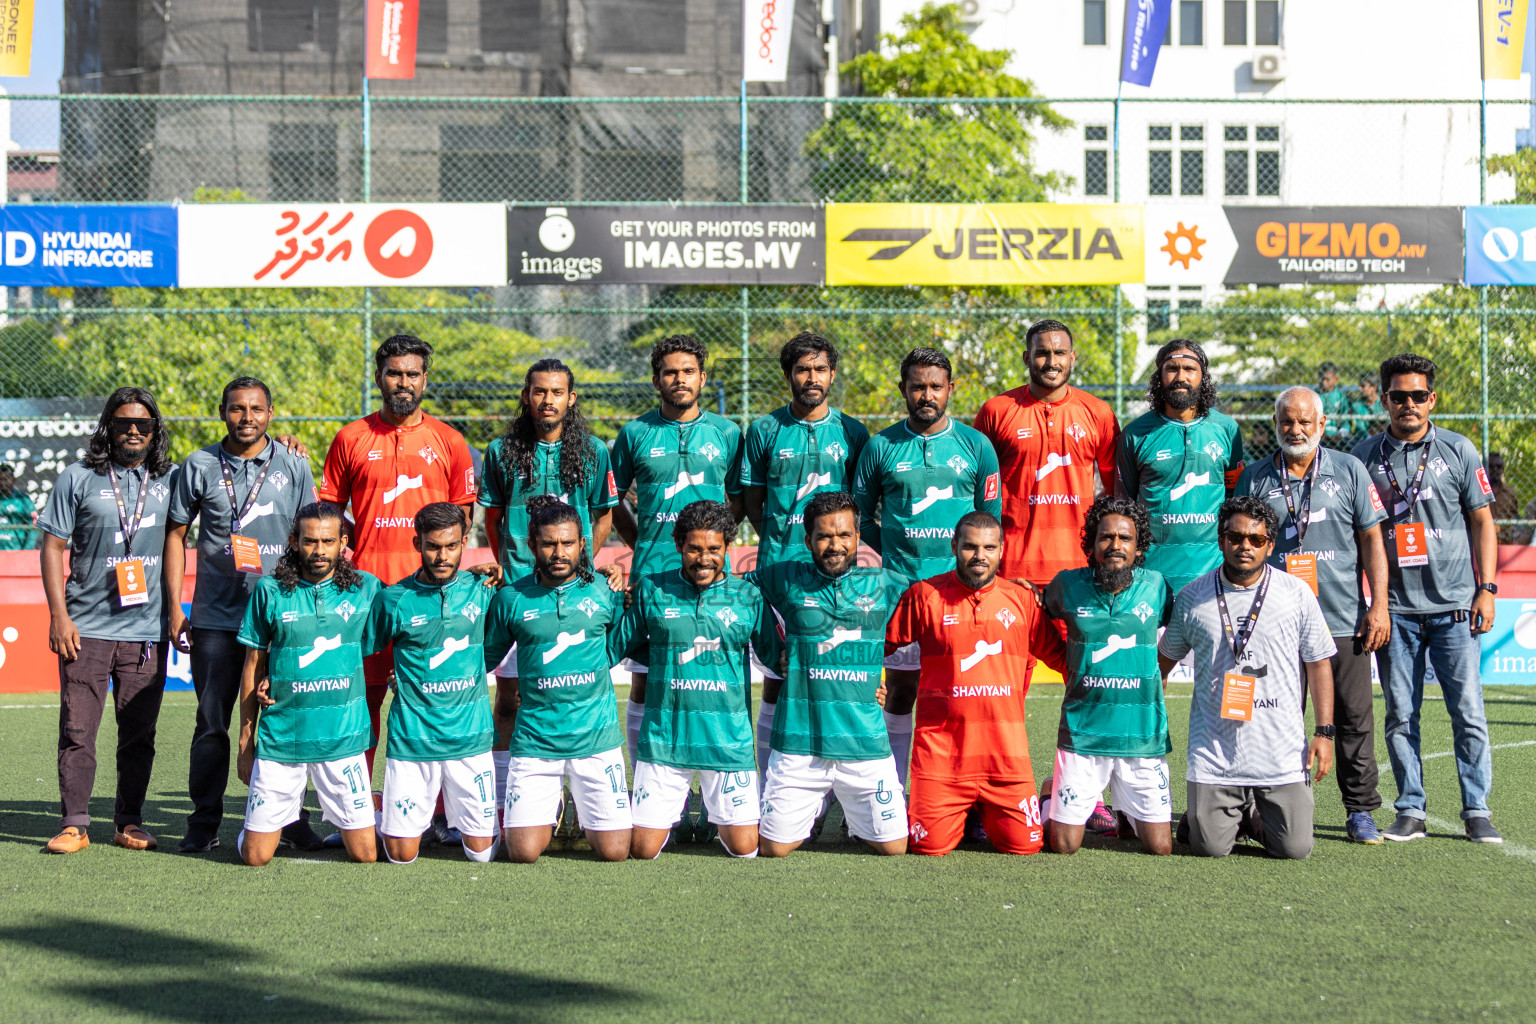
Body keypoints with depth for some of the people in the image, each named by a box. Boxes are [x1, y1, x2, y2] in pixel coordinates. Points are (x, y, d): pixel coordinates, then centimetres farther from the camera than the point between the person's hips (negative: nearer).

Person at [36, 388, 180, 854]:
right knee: (77, 730, -3)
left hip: (148, 630, 2)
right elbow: (52, 548, 2)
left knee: (139, 733, 6)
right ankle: (74, 824, 5)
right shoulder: (78, 479, 3)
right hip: (87, 628, -2)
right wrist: (59, 615, -6)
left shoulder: (171, 480, 9)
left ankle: (130, 823, 15)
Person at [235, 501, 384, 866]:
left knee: (365, 855, 1)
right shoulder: (269, 591, 1)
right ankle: (283, 815, 35)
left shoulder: (366, 589, 1)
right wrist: (246, 742, 9)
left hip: (343, 737, 0)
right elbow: (253, 667, 8)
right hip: (280, 737, 0)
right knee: (255, 857, 2)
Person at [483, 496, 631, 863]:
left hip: (597, 737, 1)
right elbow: (484, 658, 13)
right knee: (523, 852, -8)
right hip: (534, 740, 0)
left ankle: (586, 809, 31)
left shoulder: (603, 592, 2)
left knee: (614, 850, -3)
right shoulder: (511, 598, 1)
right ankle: (550, 810, 27)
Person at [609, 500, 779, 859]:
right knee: (642, 850, 1)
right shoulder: (652, 590, 3)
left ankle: (717, 811, 32)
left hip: (729, 738, 0)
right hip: (664, 738, 0)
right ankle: (676, 808, 34)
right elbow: (612, 650, 14)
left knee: (744, 847, -2)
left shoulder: (748, 597, 2)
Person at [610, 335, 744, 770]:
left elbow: (739, 498, 18)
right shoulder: (635, 434, 6)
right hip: (650, 575, 0)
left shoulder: (727, 433, 8)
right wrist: (642, 542, 7)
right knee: (645, 681, 1)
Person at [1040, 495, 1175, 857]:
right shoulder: (1068, 585, -2)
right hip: (1082, 731, -1)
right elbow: (1045, 612, 20)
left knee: (1160, 848, 2)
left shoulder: (1156, 586, 0)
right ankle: (1051, 795, 31)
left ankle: (1126, 812, 33)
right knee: (1064, 845, 0)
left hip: (1144, 734, 1)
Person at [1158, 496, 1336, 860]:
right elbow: (1164, 659, 15)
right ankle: (1218, 813, 28)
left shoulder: (1297, 593, 2)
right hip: (1214, 755, 0)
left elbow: (1319, 663, 7)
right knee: (1211, 847, -7)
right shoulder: (1192, 598, 3)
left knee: (1294, 848, -6)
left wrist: (1324, 732, 2)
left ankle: (1261, 817, 28)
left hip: (1283, 753, 0)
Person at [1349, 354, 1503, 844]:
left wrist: (1486, 589, -1)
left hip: (1454, 605, -1)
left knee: (1468, 711, -2)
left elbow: (1483, 522, 8)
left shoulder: (1458, 450, 5)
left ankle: (1476, 810, 6)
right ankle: (1411, 810, 12)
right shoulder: (1366, 456, 7)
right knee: (1401, 716, 3)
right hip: (1395, 609, 1)